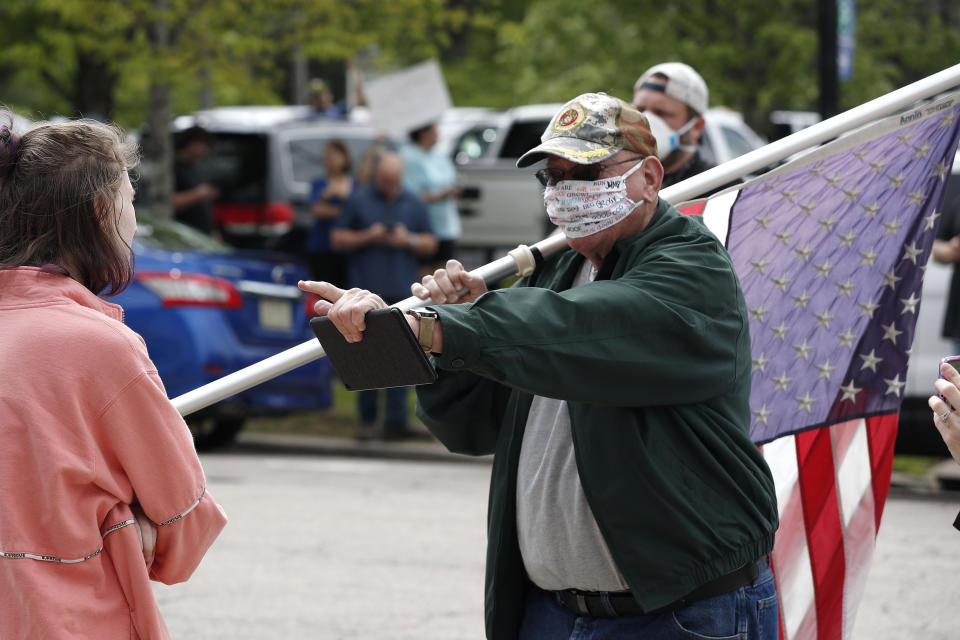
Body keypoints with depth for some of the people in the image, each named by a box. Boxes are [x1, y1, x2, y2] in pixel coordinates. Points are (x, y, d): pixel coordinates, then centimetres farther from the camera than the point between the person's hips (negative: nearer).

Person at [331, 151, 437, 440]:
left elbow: (430, 243, 15)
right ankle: (366, 418, 9)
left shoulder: (414, 204, 12)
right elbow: (338, 239, 6)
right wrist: (367, 237, -10)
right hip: (367, 291, -1)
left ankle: (396, 421, -3)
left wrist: (409, 241, -5)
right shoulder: (359, 200, 6)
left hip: (402, 293, 1)